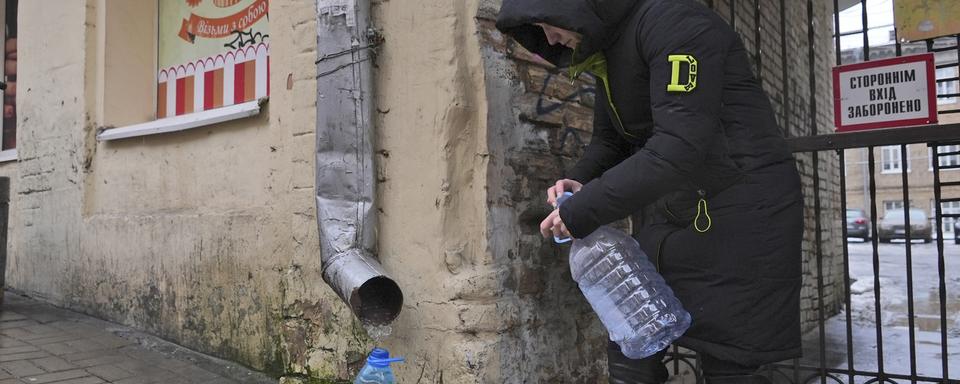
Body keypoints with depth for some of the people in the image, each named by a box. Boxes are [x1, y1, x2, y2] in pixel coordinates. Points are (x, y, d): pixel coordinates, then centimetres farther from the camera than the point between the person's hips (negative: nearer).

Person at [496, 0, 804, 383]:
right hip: (668, 213, 8)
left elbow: (680, 146, -28)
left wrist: (584, 212, -25)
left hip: (739, 210, -8)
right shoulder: (608, 46, 9)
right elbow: (609, 139, 17)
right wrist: (579, 182, -4)